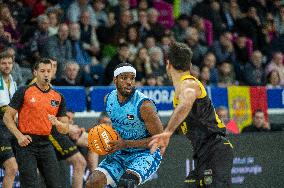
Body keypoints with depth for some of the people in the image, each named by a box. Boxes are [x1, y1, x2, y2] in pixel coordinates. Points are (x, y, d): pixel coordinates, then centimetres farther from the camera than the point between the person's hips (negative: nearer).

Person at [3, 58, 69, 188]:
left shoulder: (59, 98, 10)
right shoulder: (24, 92, 0)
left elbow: (65, 129, 11)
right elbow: (7, 117, -1)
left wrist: (57, 123, -12)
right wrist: (19, 136, -15)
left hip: (46, 144, 4)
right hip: (26, 143, -4)